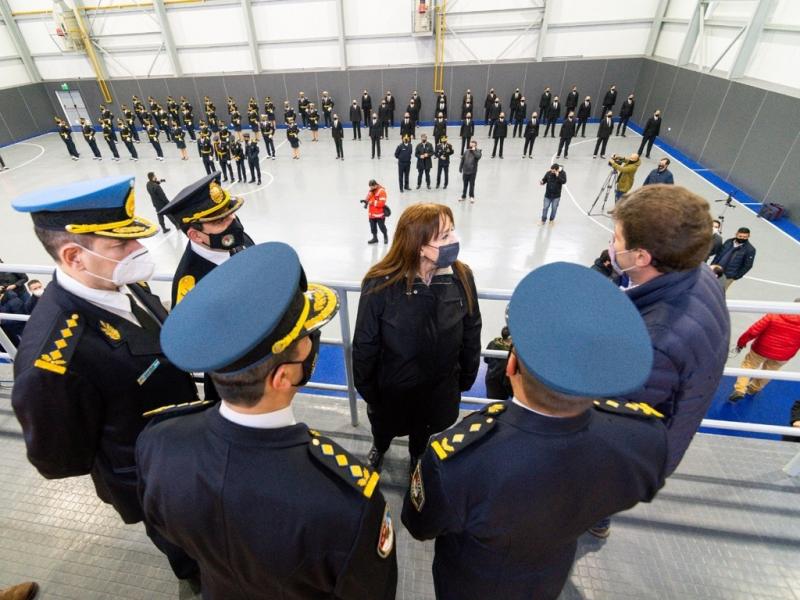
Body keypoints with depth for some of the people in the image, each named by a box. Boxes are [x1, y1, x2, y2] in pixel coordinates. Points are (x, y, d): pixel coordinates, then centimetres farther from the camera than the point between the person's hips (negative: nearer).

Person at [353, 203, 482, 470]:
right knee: (384, 428, 32)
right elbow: (365, 343, -16)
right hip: (392, 389, -1)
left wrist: (466, 376, 5)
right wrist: (366, 389, -5)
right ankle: (379, 449, 69)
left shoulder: (461, 276, -19)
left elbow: (471, 331, -4)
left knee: (425, 442, 30)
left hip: (441, 389, 2)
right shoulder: (380, 284, -28)